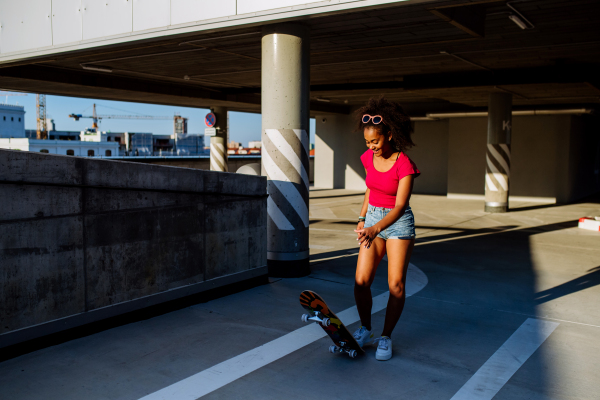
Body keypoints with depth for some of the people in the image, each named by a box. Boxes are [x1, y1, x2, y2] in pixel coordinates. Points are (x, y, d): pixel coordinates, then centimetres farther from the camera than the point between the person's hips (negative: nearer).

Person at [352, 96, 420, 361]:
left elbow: (400, 206, -24)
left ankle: (386, 337, 10)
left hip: (397, 221, -5)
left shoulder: (404, 165, -20)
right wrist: (362, 218, 13)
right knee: (361, 281, -3)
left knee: (396, 285, -7)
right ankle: (365, 329, 18)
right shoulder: (368, 158, -1)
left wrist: (375, 229, -36)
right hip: (372, 218, 5)